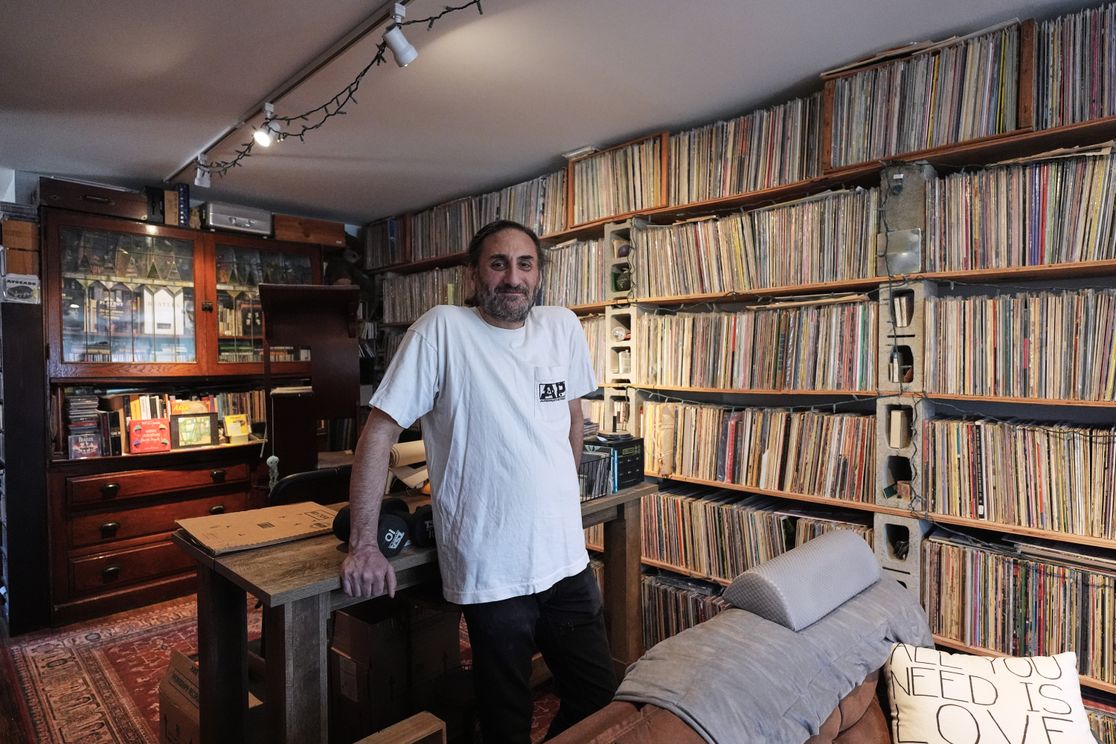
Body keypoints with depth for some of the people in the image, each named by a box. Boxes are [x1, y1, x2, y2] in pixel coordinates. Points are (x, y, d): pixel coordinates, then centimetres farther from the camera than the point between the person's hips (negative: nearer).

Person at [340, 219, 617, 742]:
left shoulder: (563, 327, 2)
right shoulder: (442, 330, -12)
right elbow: (379, 433, -11)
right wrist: (363, 545, -11)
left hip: (568, 559, 5)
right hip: (489, 573, -4)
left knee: (599, 699, 19)